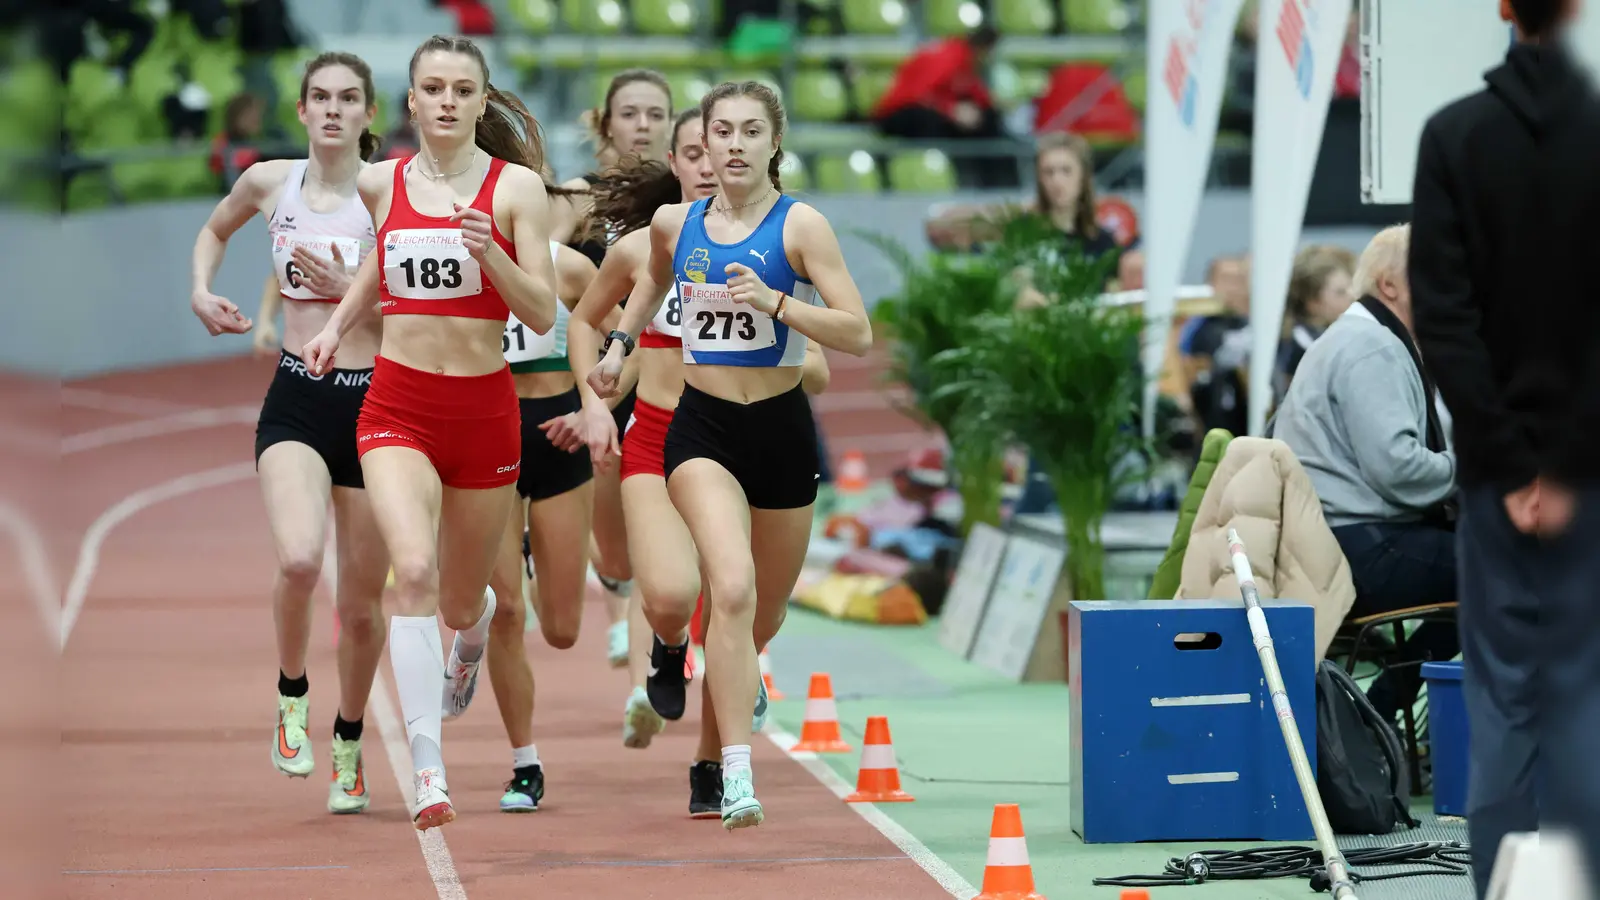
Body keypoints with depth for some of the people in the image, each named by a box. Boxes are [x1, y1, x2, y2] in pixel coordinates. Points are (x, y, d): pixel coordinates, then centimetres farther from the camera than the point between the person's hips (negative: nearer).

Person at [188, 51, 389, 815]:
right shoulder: (270, 182, 5)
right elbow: (215, 230, 28)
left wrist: (350, 287, -17)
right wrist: (202, 292, 12)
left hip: (375, 401, -1)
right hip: (296, 402, 1)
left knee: (361, 603, 7)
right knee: (298, 559, -27)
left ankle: (348, 744, 31)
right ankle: (291, 695, 0)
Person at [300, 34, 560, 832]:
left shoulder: (517, 186, -5)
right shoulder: (380, 183, 4)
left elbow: (543, 315, -8)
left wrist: (491, 255, -23)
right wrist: (337, 325, 15)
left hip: (483, 407, 0)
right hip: (397, 405, 0)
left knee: (461, 600, 15)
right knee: (414, 570, -24)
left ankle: (470, 641, 56)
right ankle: (428, 774, -28)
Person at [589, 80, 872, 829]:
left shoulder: (800, 226, -7)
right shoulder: (674, 223, 3)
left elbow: (857, 334, -15)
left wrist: (773, 300, -25)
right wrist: (620, 344, 23)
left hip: (780, 430, 0)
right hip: (700, 427, 0)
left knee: (762, 614, 16)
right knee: (732, 588, -23)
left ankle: (736, 677, 54)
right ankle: (737, 778, -24)